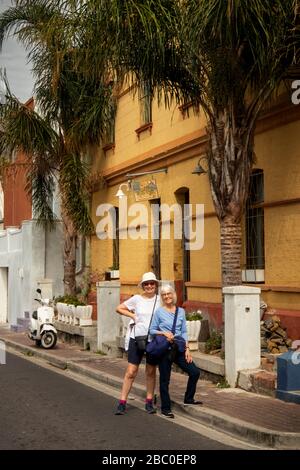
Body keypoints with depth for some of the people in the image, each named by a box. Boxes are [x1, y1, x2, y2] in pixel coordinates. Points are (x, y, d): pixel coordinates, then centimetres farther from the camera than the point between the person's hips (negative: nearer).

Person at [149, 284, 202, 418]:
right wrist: (164, 333, -16)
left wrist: (187, 349, 2)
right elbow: (152, 330, 1)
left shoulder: (181, 311, 8)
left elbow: (184, 332, 9)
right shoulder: (159, 312, -1)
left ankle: (188, 399, 19)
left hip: (179, 348, 4)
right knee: (165, 379, 1)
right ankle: (165, 408, 13)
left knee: (195, 372, 0)